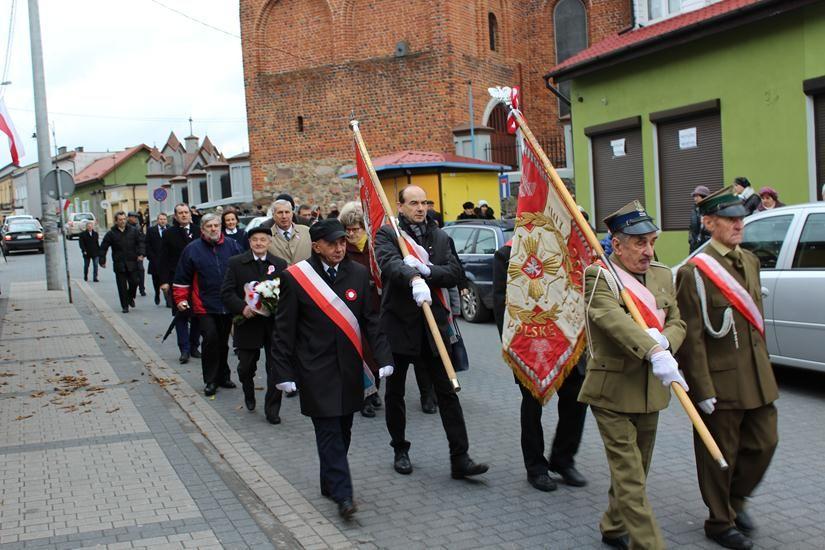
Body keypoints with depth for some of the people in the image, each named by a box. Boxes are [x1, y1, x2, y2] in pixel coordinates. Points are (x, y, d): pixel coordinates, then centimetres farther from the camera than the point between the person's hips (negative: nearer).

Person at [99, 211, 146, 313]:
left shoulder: (133, 231, 3)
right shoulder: (111, 234, 1)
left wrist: (141, 254, -9)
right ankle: (125, 306, 10)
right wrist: (102, 261, 3)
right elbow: (103, 248, 6)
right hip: (119, 265, -1)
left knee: (134, 282, 0)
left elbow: (141, 242, 6)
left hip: (132, 263, 1)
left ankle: (130, 298, 29)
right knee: (122, 287, 0)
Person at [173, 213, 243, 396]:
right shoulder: (192, 249, -1)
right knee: (210, 340, -10)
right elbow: (182, 278, 3)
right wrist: (180, 299, -1)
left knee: (223, 342, 12)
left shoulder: (232, 246, 5)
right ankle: (210, 381, 2)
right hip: (205, 306, -3)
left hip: (228, 305, 3)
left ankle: (223, 376, 25)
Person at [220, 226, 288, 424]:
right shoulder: (236, 263, 0)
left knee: (276, 368, -1)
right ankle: (249, 396, 42)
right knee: (246, 366, 12)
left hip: (274, 324, 0)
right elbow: (226, 292, -5)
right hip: (248, 323, 0)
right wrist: (242, 307, -20)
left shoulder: (280, 265, 4)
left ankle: (272, 410, 11)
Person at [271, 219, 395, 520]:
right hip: (315, 368, -4)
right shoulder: (294, 277, -7)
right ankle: (343, 494, -3)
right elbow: (284, 329, -4)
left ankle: (330, 483, 29)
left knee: (342, 429, 12)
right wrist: (284, 372, -6)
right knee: (329, 430, -6)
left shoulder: (359, 273, 3)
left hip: (349, 367, 4)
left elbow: (370, 320, 5)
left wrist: (384, 357, -4)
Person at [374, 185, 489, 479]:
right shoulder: (387, 234, -3)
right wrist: (414, 278, -43)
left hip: (432, 324, 3)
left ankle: (460, 458, 3)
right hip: (399, 323, -2)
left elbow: (454, 273, -1)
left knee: (447, 391, 0)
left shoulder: (440, 237, 10)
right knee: (395, 391, 11)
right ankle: (400, 450, 30)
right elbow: (389, 262, -24)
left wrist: (426, 270, -19)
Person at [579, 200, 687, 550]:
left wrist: (664, 339, -18)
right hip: (613, 392, -7)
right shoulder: (598, 277, -14)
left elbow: (678, 323, 7)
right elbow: (615, 320, -30)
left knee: (634, 469, 20)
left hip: (651, 391, 7)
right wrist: (655, 352, -45)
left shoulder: (662, 275, 8)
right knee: (630, 477, -4)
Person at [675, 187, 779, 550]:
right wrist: (702, 389, -18)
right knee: (721, 455, 8)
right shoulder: (695, 272, -15)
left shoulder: (749, 261, 9)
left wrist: (765, 367, 17)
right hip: (721, 381, -7)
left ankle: (735, 499, 38)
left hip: (757, 377, 7)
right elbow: (691, 336, -17)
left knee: (763, 444, 14)